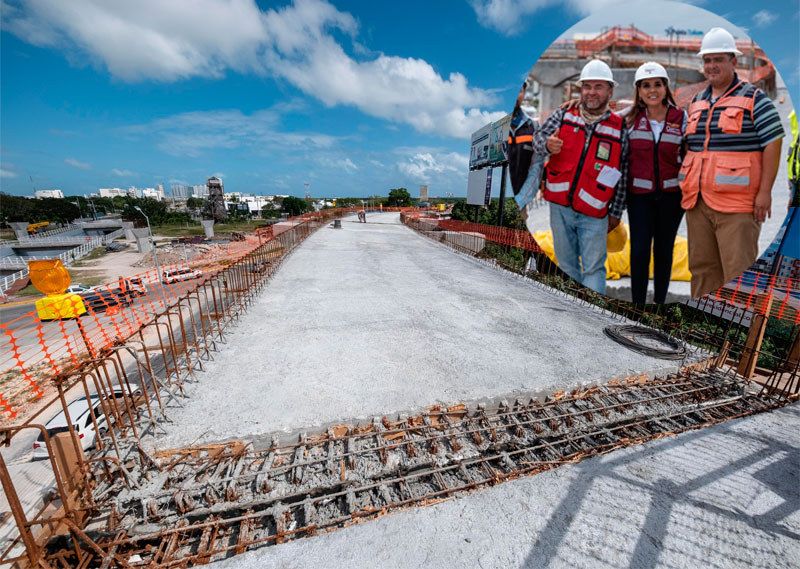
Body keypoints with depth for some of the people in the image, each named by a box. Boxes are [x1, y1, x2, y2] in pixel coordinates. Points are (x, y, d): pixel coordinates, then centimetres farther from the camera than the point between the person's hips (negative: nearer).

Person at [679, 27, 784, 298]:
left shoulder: (754, 99, 2)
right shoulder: (696, 102, 18)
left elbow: (773, 143, -3)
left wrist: (765, 192, -11)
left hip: (736, 204, -5)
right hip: (697, 202, 5)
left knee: (738, 271, -4)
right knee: (702, 268, 10)